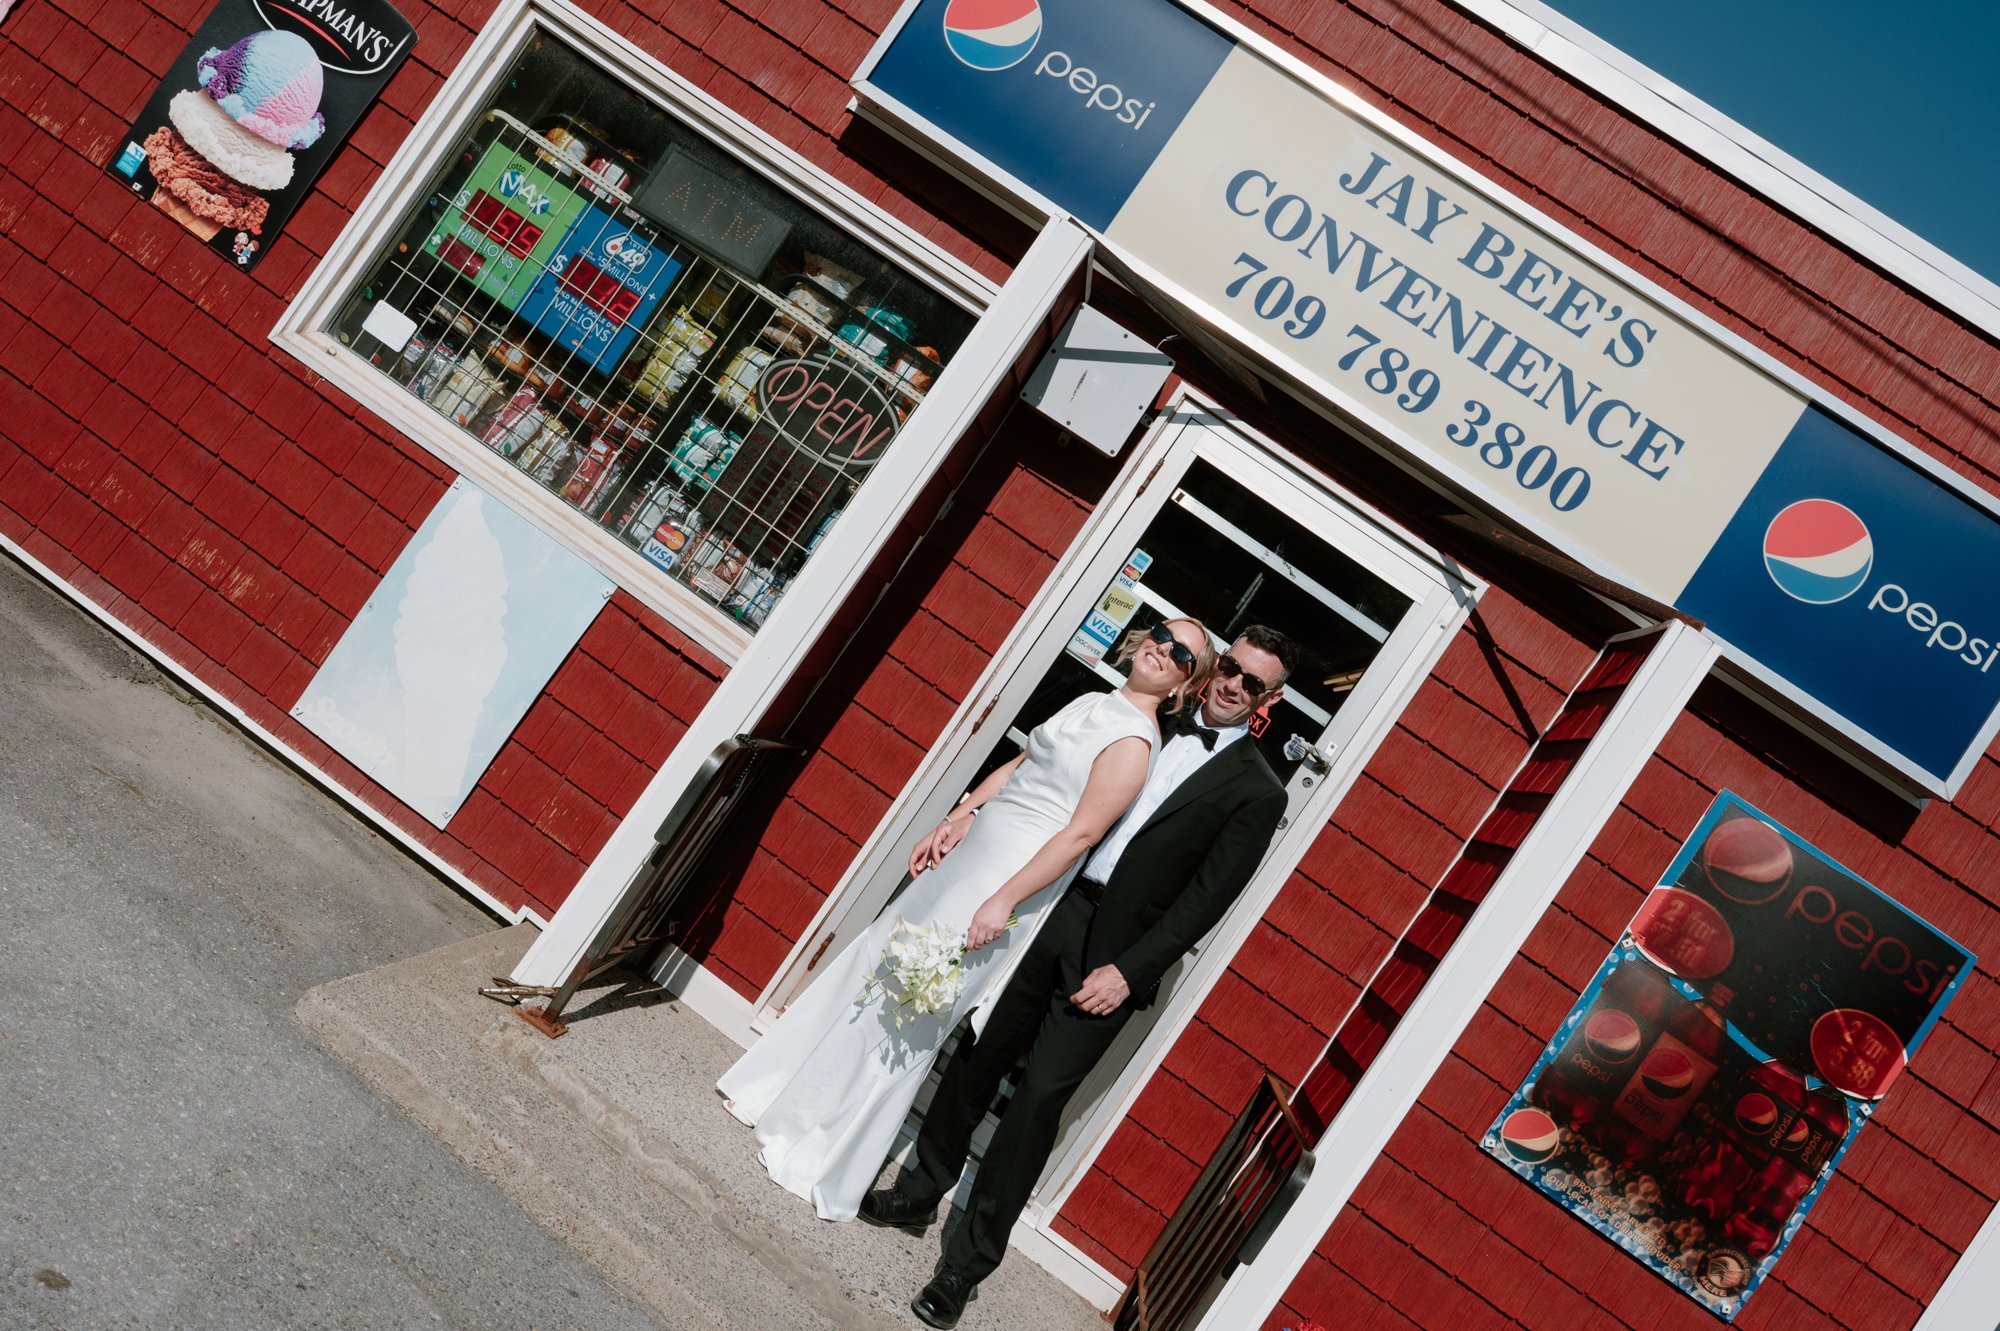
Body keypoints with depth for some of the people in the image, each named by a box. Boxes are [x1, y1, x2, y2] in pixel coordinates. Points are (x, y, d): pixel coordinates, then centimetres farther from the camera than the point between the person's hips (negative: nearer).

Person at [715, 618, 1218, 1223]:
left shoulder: (1132, 742, -15)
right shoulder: (1090, 703, 10)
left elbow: (1081, 834, -19)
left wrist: (1004, 901, -20)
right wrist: (955, 819, 10)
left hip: (1012, 875, -8)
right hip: (974, 850, 8)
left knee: (911, 1003, -3)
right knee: (879, 958, 13)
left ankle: (826, 1166, 10)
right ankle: (784, 1098, 28)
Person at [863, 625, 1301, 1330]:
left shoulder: (1258, 791, 0)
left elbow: (1205, 898, -6)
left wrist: (1130, 971, -13)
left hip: (1114, 954, -4)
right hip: (1052, 908, 4)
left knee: (1041, 1096, -6)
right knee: (977, 1054, 8)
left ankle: (969, 1259, 4)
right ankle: (921, 1191, 27)